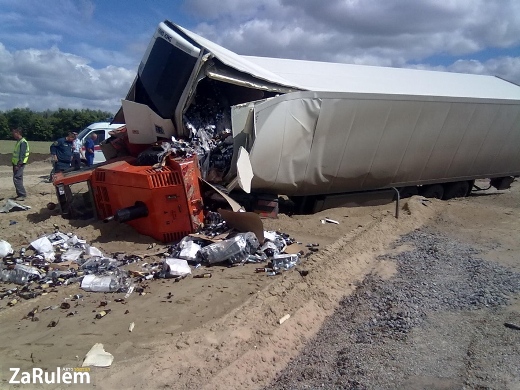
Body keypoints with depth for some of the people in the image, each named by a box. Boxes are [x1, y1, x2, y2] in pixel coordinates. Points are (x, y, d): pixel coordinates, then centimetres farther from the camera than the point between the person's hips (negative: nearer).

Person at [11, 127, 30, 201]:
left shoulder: (23, 142, -14)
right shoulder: (18, 142, 15)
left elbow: (23, 154, -20)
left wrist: (18, 164, -22)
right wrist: (14, 164, 16)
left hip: (19, 164, -10)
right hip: (16, 163, 10)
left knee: (17, 179, -12)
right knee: (18, 179, 11)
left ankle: (22, 195, -8)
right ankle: (20, 194, 16)